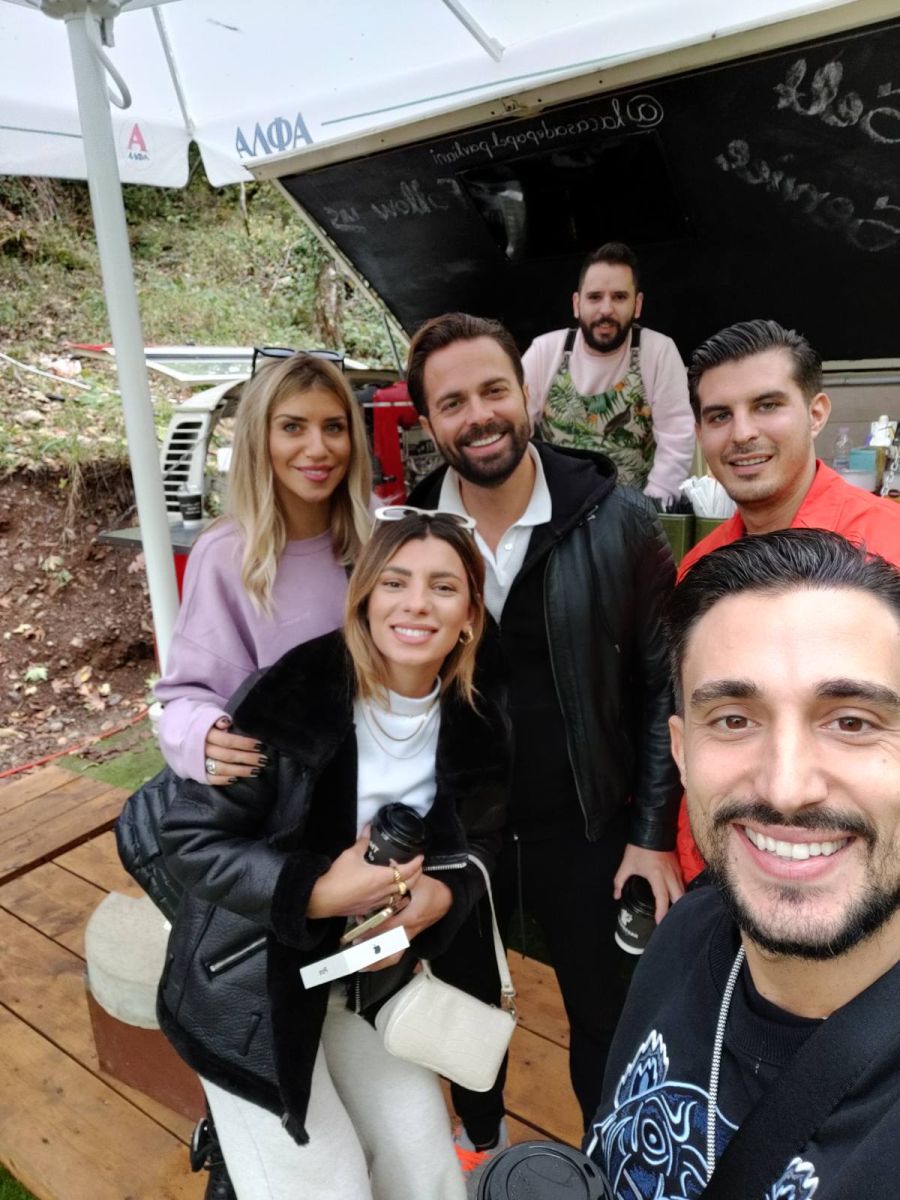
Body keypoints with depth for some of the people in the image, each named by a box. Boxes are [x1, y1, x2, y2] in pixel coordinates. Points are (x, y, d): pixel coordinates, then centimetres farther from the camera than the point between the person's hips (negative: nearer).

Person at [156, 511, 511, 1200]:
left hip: (375, 982, 5)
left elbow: (476, 843, 5)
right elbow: (192, 840, -18)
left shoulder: (477, 727, -9)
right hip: (252, 988, -4)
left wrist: (440, 895, -17)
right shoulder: (289, 698, -24)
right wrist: (317, 890, -31)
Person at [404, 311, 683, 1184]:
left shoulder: (617, 520, -13)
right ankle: (480, 1140, 58)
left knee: (605, 1015, 20)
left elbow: (663, 681, -7)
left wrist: (654, 832, -7)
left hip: (585, 825, -1)